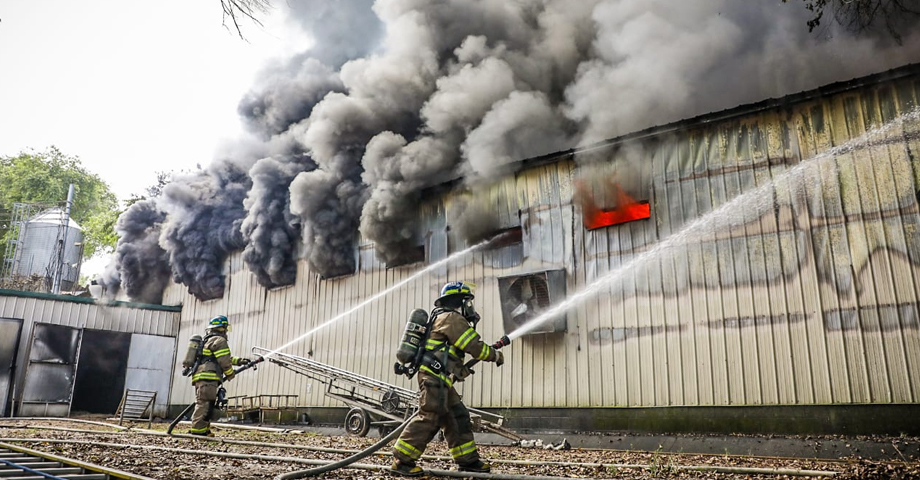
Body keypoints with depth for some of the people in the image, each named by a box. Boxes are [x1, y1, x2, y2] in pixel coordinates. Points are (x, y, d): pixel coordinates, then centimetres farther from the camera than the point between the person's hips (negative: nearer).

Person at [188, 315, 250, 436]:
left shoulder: (208, 340, 28)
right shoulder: (219, 340, -4)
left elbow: (226, 357, 33)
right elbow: (224, 360, -8)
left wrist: (240, 361, 30)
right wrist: (230, 374, 7)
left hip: (200, 378, 10)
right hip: (208, 377, -10)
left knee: (203, 404, 12)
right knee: (205, 404, -13)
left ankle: (204, 430, 14)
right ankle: (198, 430, -16)